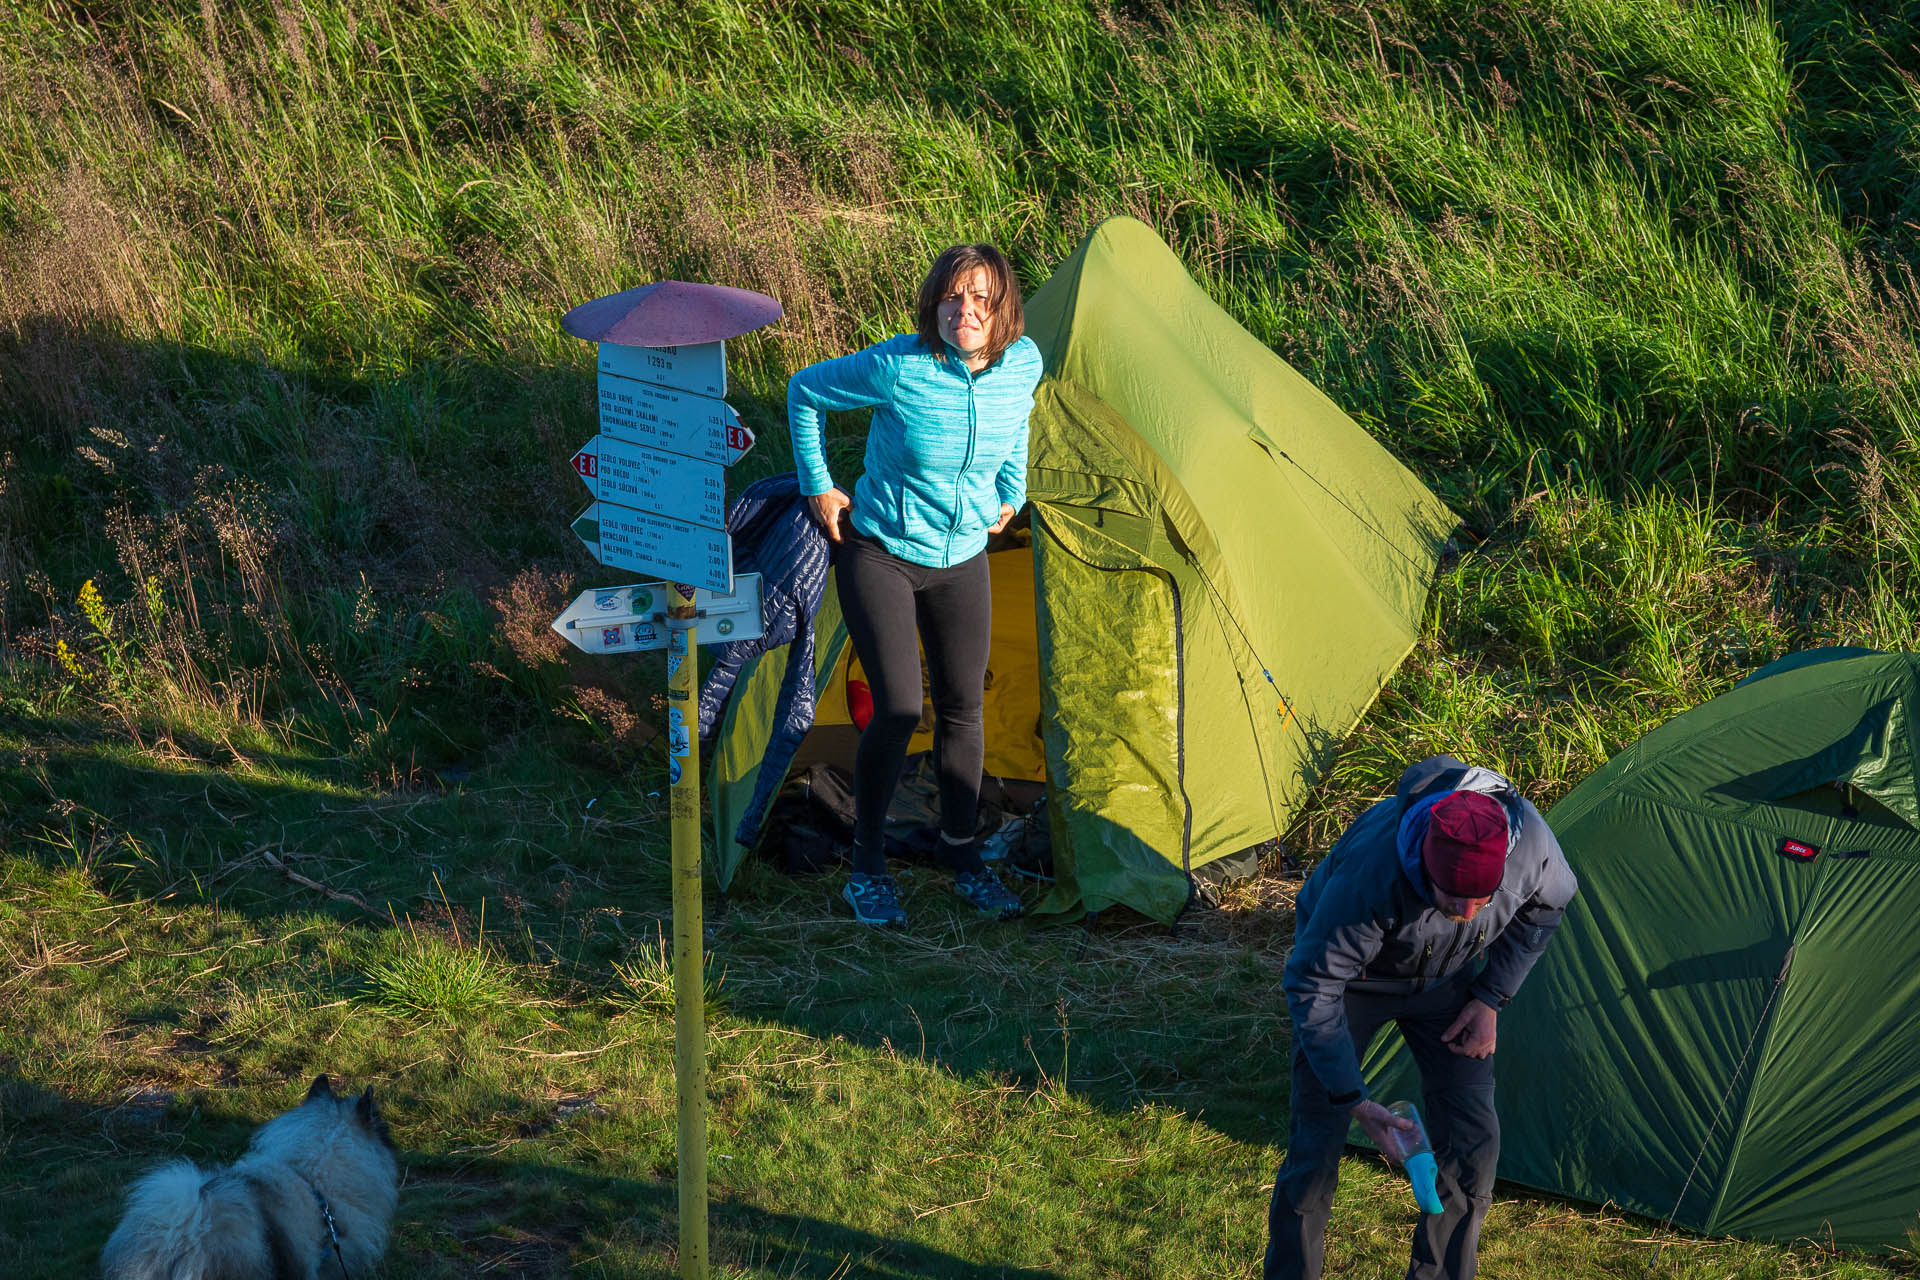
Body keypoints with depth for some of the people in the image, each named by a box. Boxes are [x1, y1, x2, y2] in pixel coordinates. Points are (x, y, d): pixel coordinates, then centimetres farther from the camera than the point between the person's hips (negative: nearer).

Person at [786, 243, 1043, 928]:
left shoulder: (1024, 362, -12)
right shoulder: (898, 367, -26)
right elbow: (805, 391, -9)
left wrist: (1011, 493, 13)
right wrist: (818, 487, -7)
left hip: (962, 557, 5)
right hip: (878, 554, -5)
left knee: (963, 708, 11)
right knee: (897, 710, -8)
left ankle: (962, 855, 29)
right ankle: (867, 866, 10)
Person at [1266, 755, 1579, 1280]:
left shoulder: (1530, 841, -33)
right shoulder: (1371, 872, -45)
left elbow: (1546, 904, -6)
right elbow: (1312, 986, -32)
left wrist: (1491, 998, -8)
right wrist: (1353, 1098, -36)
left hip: (1442, 977, 4)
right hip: (1353, 975, -3)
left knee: (1473, 1138, -2)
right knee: (1316, 1143, -7)